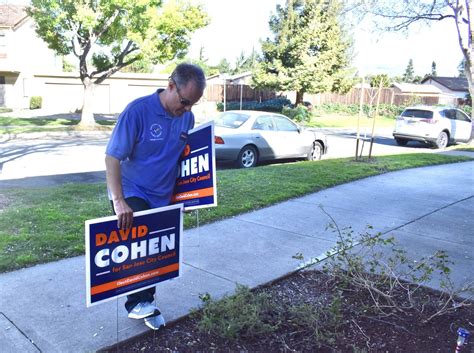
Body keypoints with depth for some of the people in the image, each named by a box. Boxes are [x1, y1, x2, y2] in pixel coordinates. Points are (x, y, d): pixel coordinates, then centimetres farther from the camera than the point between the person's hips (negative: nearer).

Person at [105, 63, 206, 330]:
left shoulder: (187, 117, -3)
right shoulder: (138, 110, -20)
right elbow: (113, 157, -20)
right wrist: (118, 201, -28)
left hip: (163, 198, 5)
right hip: (132, 194, -5)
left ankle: (146, 303, 32)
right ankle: (137, 302, -7)